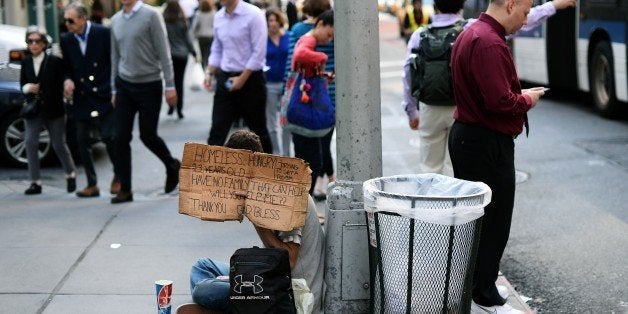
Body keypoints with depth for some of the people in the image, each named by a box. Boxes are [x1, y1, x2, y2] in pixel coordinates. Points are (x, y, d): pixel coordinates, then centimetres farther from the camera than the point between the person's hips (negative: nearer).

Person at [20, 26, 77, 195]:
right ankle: (35, 182, -3)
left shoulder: (55, 61, -8)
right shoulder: (26, 62, 4)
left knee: (59, 144, 6)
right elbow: (22, 83, 11)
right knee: (30, 142, -9)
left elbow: (61, 85, -5)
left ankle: (70, 175, 30)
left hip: (53, 110, -3)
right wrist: (27, 88, -9)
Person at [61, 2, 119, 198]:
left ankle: (118, 176, 13)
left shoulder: (103, 34, -7)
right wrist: (68, 80, -8)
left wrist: (113, 90, -8)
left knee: (108, 136, -10)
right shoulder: (66, 40, 5)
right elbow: (67, 68, 14)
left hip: (103, 96, -5)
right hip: (81, 98, 5)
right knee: (82, 142, 4)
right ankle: (92, 185, 14)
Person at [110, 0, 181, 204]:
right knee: (121, 138, 0)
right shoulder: (116, 20, 8)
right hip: (124, 86, 5)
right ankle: (125, 189, 8)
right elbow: (115, 56, 15)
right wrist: (114, 89, 15)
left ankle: (172, 166, 30)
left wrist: (170, 85, -12)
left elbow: (163, 52, -10)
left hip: (149, 85, -5)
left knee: (147, 136, 2)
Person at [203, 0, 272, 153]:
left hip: (250, 79, -5)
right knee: (217, 129, -1)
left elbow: (259, 52, -15)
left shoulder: (253, 15, -13)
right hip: (225, 79, 5)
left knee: (258, 129, 9)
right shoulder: (218, 17, 6)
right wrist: (209, 73, 4)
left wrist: (242, 79, -16)